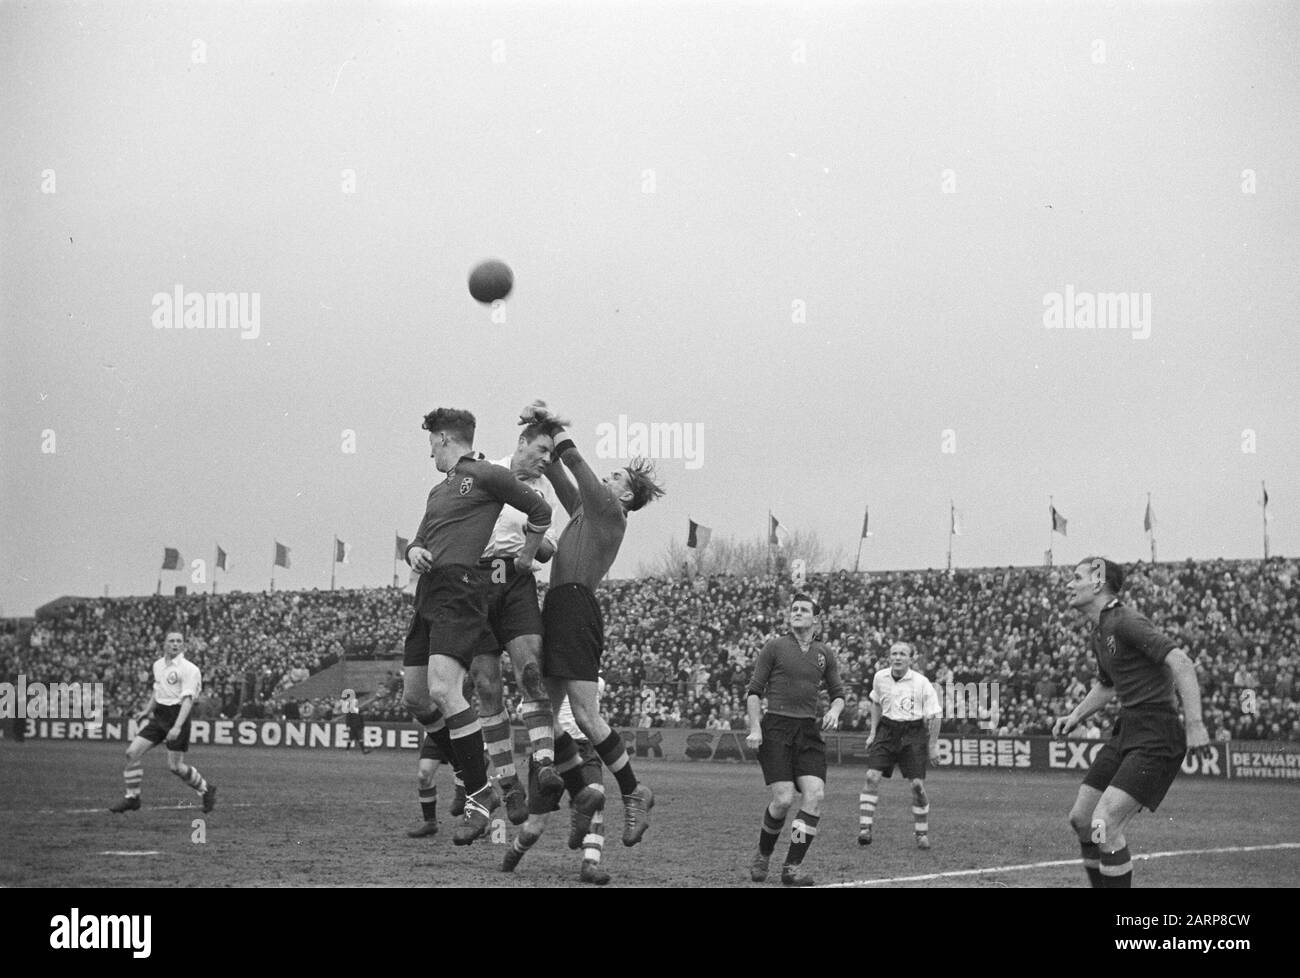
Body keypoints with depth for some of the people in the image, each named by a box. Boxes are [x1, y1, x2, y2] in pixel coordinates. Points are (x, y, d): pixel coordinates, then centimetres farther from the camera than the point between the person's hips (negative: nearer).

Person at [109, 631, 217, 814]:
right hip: (158, 716, 7)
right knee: (132, 753, -5)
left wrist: (177, 727, -28)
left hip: (177, 716, -7)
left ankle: (206, 790, 19)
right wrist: (147, 710, 18)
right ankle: (132, 798, 6)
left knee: (175, 766, -5)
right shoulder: (158, 665, 11)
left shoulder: (189, 669, -12)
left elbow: (187, 700, -19)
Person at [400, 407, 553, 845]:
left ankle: (480, 792, -15)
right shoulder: (438, 491, 24)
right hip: (428, 591, 9)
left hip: (460, 590, -9)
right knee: (414, 696, 7)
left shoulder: (486, 476, -1)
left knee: (443, 690, -22)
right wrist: (414, 551, 5)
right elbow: (420, 540, 28)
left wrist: (525, 558, 14)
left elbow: (540, 511, 5)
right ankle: (466, 774, 22)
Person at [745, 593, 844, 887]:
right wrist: (755, 728, -8)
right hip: (776, 730, -4)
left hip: (809, 731, 4)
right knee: (783, 799, -14)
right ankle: (762, 855, 12)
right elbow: (754, 691, 3)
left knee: (815, 796, -13)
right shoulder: (775, 647, 3)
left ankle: (792, 867, -6)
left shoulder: (824, 654, 13)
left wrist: (834, 711, 0)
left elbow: (838, 693, 22)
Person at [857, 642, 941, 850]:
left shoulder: (921, 683, -10)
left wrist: (933, 744, -6)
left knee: (917, 784, -7)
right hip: (887, 729, 3)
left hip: (913, 733, -3)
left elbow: (936, 715, -4)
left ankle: (922, 833, 11)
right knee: (872, 776, -13)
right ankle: (865, 828, -12)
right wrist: (873, 731, 15)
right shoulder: (880, 678, 1)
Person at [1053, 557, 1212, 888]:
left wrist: (1194, 724, -32)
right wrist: (1076, 716, 21)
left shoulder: (1125, 622, -15)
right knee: (1080, 818, 9)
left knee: (1105, 825, -18)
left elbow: (1180, 662, -25)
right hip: (1126, 733, 10)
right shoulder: (1099, 631, 15)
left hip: (1155, 739, -10)